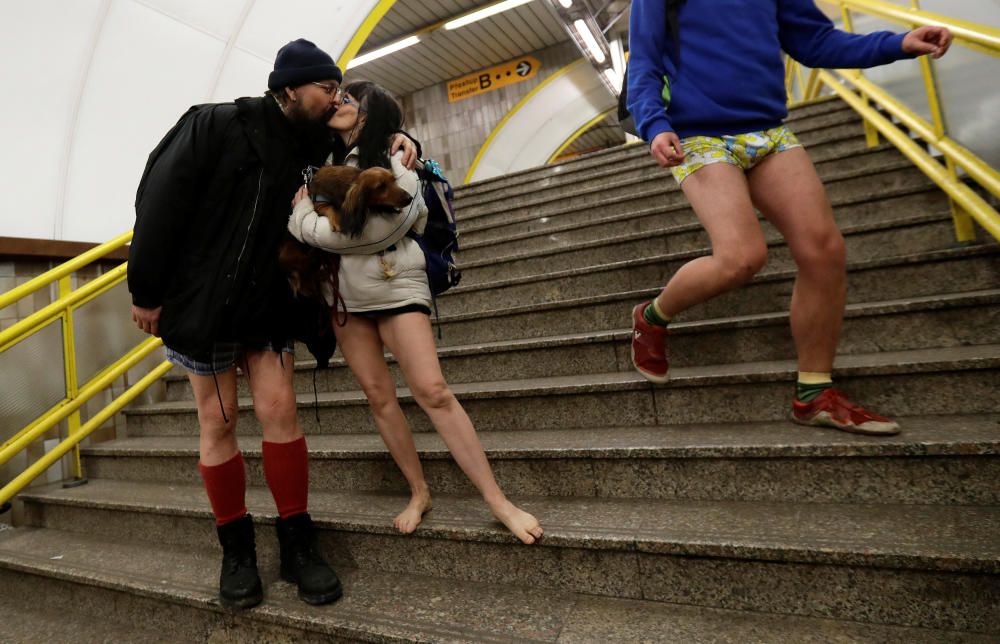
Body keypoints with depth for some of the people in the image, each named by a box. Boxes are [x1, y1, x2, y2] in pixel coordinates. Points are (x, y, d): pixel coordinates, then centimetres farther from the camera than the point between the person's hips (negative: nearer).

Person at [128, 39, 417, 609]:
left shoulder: (314, 146, 5)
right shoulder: (215, 126, -10)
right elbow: (160, 200, -11)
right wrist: (147, 291, -11)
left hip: (267, 303, 4)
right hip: (199, 301, -3)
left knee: (280, 409, -5)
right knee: (218, 421, 3)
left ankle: (298, 544, 10)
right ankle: (237, 550, 20)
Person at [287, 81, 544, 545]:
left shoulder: (389, 170, -13)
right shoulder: (332, 159, 11)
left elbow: (327, 233, -16)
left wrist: (301, 210, 1)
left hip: (394, 285, -7)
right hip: (344, 290, 7)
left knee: (432, 391, -16)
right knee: (378, 394, 3)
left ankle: (498, 501, -9)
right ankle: (419, 492, 16)